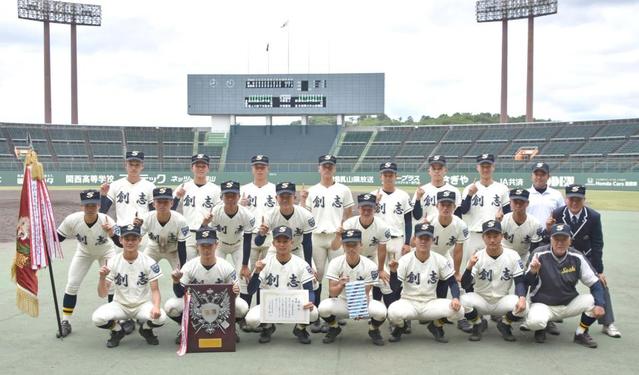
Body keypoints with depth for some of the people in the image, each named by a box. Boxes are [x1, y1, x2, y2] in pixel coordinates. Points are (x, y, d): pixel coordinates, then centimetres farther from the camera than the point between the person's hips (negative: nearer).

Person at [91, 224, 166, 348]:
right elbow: (102, 294, -8)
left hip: (143, 305, -1)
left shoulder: (149, 262, -9)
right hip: (120, 305, 1)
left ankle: (145, 329, 7)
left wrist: (156, 306, -29)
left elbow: (155, 290, -8)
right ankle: (117, 331, 7)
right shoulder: (112, 262, -7)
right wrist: (102, 277, -29)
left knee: (160, 317, -31)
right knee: (98, 317, -28)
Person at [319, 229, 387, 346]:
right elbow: (332, 293, -18)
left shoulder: (370, 266, -16)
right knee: (323, 307, -30)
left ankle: (373, 329, 5)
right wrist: (341, 285, -41)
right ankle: (334, 328, 5)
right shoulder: (335, 263, -14)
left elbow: (366, 293, -14)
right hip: (342, 302, 1)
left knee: (380, 311, -32)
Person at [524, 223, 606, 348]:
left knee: (593, 301, -19)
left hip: (569, 304, 4)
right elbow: (527, 282, -14)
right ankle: (541, 328, 7)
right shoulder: (539, 254, -15)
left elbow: (595, 283, -3)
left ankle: (581, 333, 6)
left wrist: (600, 304, -19)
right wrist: (533, 272, -36)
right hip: (543, 305, -3)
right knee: (534, 321, -34)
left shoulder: (577, 258, -7)